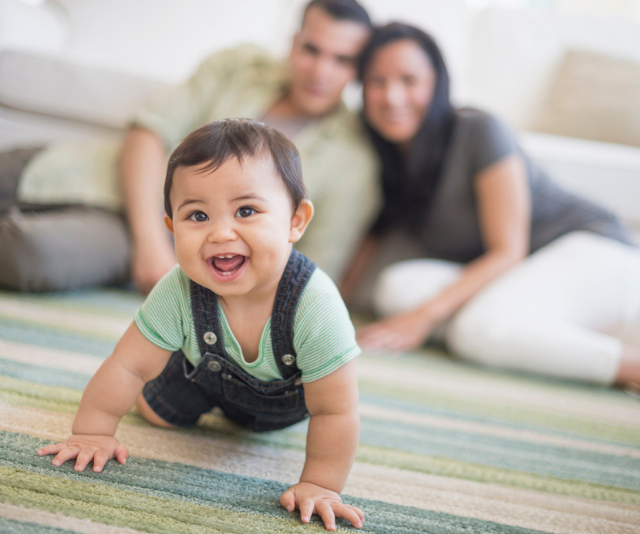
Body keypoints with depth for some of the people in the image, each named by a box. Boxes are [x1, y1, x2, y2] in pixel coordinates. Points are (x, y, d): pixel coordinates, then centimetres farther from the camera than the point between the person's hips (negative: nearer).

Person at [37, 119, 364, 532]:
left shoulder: (315, 306, -46)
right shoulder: (179, 293, -38)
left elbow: (335, 413, -35)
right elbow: (129, 366, -23)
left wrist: (320, 485, -31)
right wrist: (93, 432, -18)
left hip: (287, 396, -1)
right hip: (208, 372, 1)